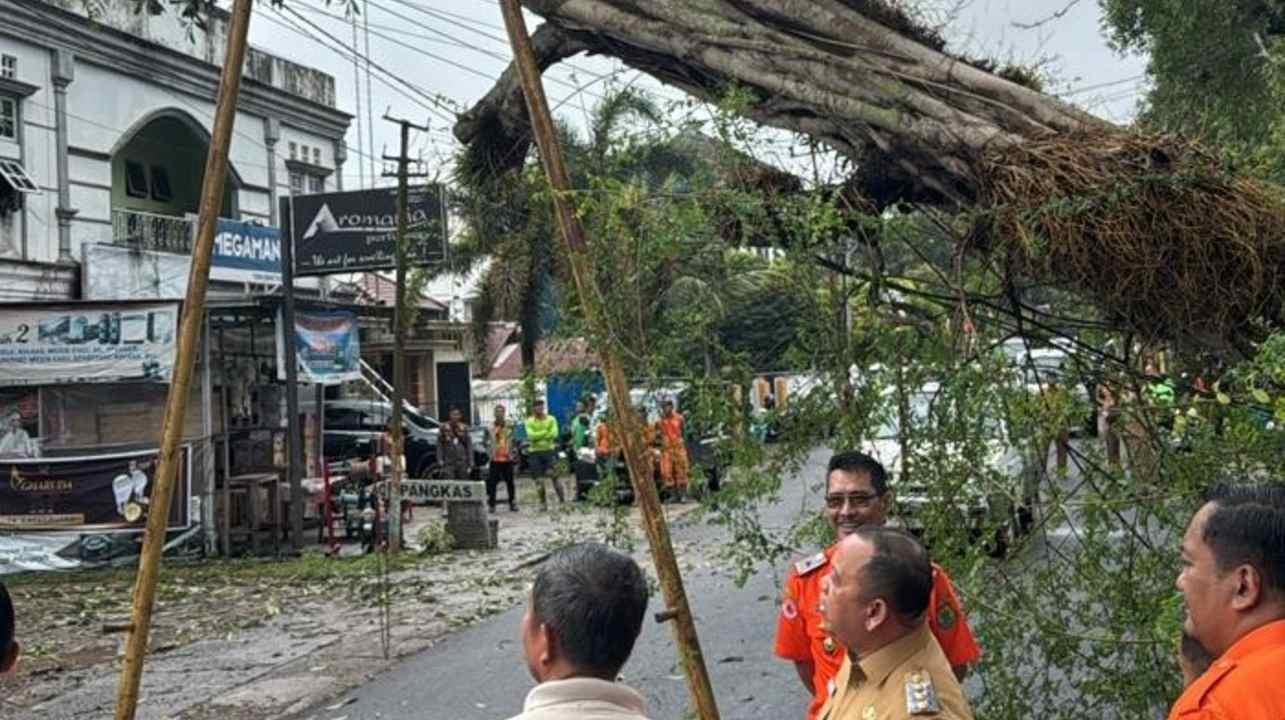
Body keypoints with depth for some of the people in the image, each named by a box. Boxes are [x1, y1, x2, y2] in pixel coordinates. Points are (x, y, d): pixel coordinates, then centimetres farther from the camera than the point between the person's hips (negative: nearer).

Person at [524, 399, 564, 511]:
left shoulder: (551, 419, 3)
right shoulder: (529, 422, 0)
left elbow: (554, 434, -10)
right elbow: (531, 435, -15)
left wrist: (539, 436, -13)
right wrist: (546, 432, -13)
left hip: (549, 450, 0)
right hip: (534, 452, 0)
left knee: (554, 476, -7)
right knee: (539, 480, 3)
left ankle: (562, 500, 0)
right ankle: (543, 503, 14)